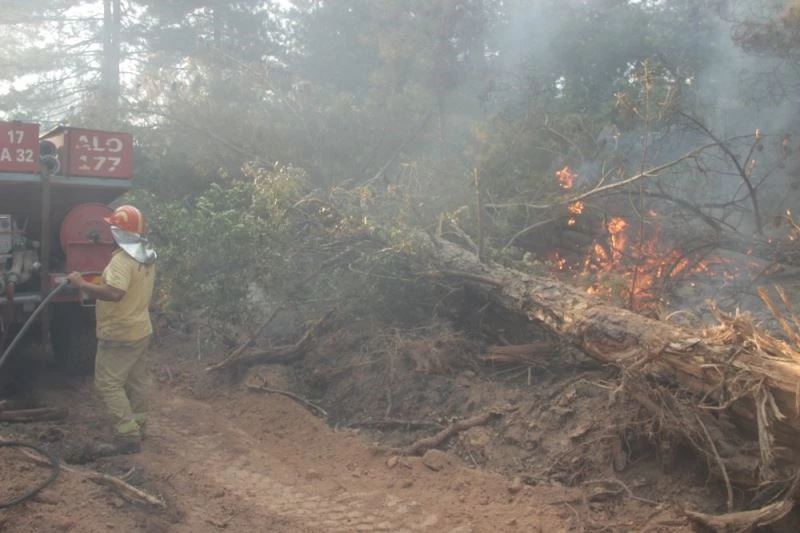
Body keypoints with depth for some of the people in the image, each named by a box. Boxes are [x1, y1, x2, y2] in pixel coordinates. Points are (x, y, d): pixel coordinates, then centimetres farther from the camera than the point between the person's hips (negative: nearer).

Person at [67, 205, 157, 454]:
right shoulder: (147, 256, 7)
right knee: (137, 380, 17)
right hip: (141, 330, 9)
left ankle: (128, 435, -6)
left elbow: (114, 293, -36)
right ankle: (137, 426, 27)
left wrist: (82, 284, -28)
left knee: (108, 384, -4)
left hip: (119, 335, -9)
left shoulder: (123, 259, -24)